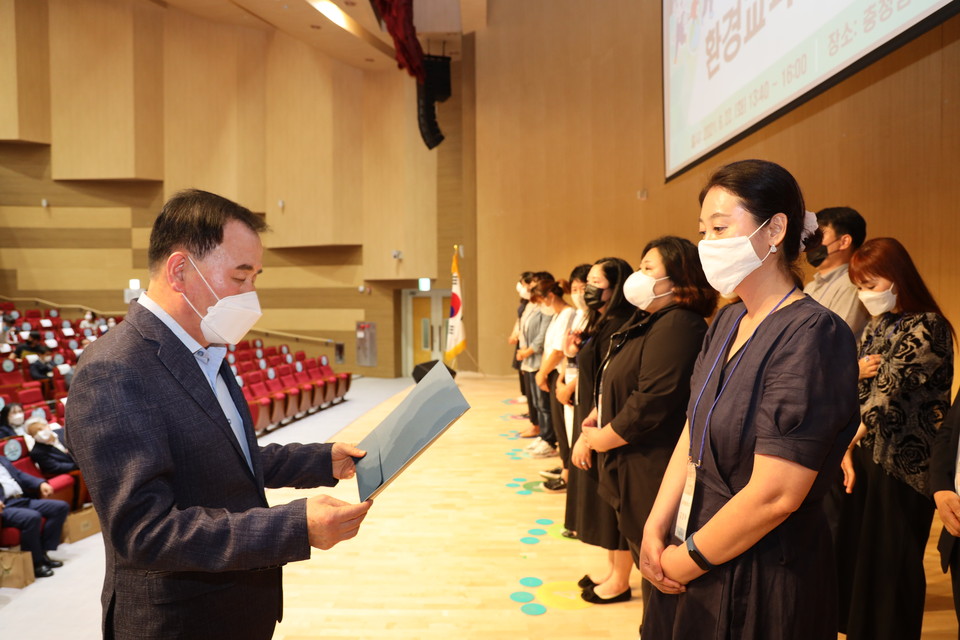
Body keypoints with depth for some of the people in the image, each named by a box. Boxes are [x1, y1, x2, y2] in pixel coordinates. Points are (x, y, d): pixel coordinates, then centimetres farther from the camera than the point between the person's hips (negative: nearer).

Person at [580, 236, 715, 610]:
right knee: (645, 558, 20)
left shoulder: (677, 325, -20)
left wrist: (603, 438, -14)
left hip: (654, 473, -10)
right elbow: (619, 387, 19)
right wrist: (596, 417, 3)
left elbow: (653, 403, -27)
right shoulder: (648, 322, 13)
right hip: (634, 469, 10)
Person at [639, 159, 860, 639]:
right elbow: (692, 436, 4)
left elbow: (774, 495, -26)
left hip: (763, 582, -7)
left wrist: (687, 560, -14)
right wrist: (655, 529, -5)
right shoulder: (728, 321, 3)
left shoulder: (812, 335, -22)